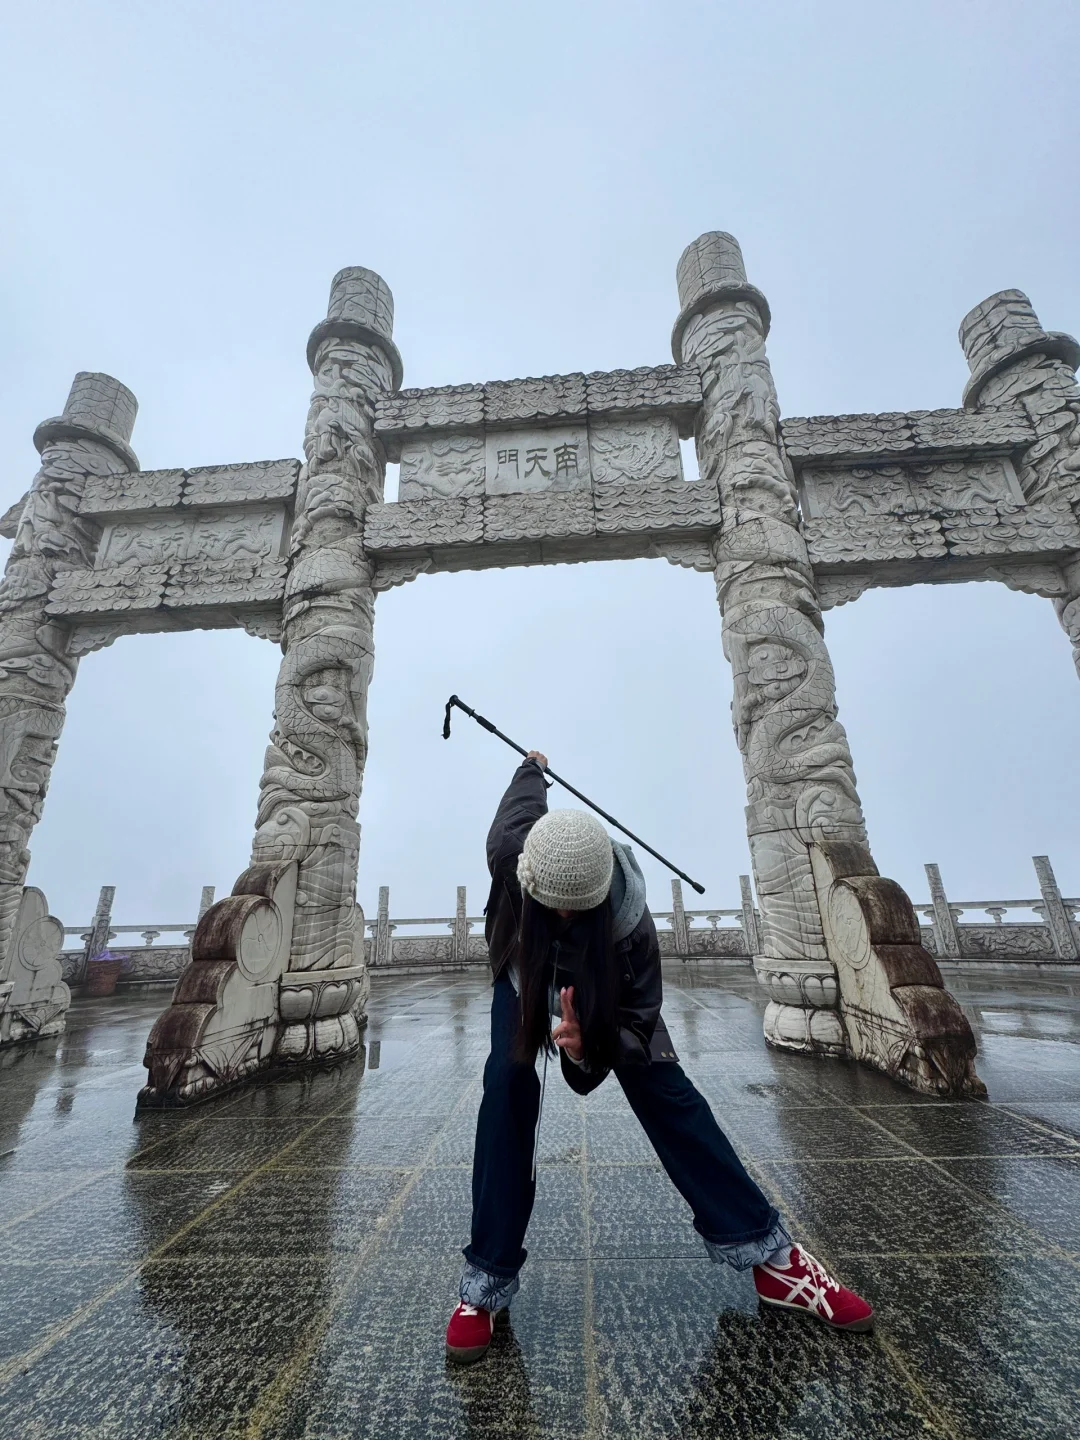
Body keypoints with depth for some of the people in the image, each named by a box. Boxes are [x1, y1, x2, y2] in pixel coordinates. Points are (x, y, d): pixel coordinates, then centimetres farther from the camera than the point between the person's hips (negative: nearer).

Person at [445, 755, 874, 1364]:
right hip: (526, 974, 1)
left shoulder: (627, 912, -40)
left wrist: (591, 1043, -49)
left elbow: (638, 1019, -28)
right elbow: (524, 800, -15)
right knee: (507, 1086, -19)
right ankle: (487, 1283, -3)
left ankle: (767, 1251, 8)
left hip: (609, 988, -1)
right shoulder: (509, 853, -39)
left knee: (665, 1091, -6)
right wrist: (534, 767, 8)